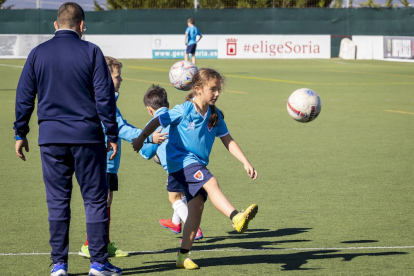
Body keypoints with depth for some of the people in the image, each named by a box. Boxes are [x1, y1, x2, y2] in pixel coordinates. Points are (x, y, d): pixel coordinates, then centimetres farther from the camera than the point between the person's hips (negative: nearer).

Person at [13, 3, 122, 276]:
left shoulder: (38, 53, 4)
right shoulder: (91, 52, -4)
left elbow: (24, 97, 7)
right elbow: (105, 96, -5)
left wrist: (20, 134, 15)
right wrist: (112, 135, 1)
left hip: (51, 138, 2)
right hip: (87, 136, -2)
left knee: (57, 201, 8)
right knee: (95, 199, 5)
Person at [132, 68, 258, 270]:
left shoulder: (215, 116, 6)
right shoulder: (183, 111, -10)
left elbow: (228, 141, 11)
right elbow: (157, 121, 0)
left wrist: (246, 163, 5)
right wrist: (141, 139, 8)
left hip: (198, 165, 7)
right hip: (180, 161, -7)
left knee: (197, 206, -1)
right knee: (211, 183, -29)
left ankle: (183, 255, 5)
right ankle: (236, 218, -46)